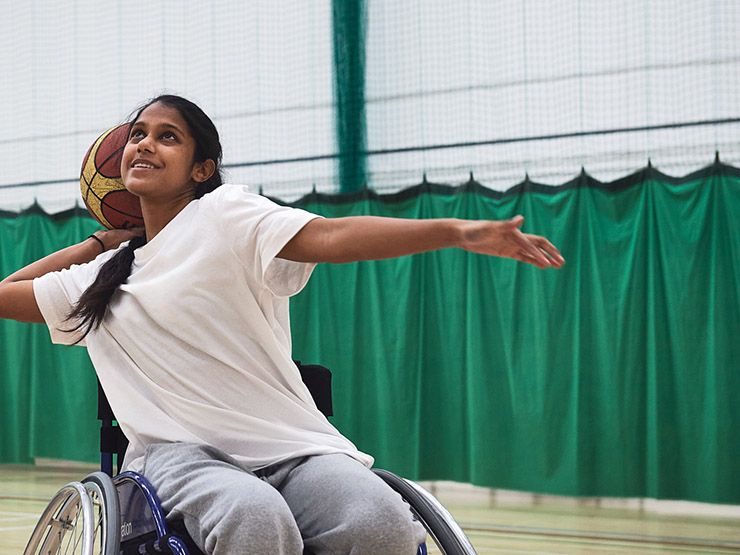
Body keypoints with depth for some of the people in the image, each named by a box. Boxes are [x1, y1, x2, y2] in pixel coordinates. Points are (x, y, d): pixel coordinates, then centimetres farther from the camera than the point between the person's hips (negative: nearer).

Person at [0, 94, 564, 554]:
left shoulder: (223, 213, 5)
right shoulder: (97, 281, 22)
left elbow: (330, 236, -11)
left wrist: (457, 231, -28)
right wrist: (103, 241, 29)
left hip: (288, 446, -1)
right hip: (177, 452, 2)